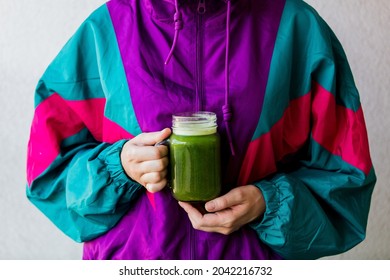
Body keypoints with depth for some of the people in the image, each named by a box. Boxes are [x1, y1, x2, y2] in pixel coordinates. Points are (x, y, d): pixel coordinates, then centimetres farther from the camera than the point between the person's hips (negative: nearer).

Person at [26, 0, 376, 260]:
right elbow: (49, 169, 0)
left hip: (253, 257, 0)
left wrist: (271, 205, -21)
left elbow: (344, 175, -4)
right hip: (130, 257, 1)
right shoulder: (102, 32, -6)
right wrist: (117, 167, -18)